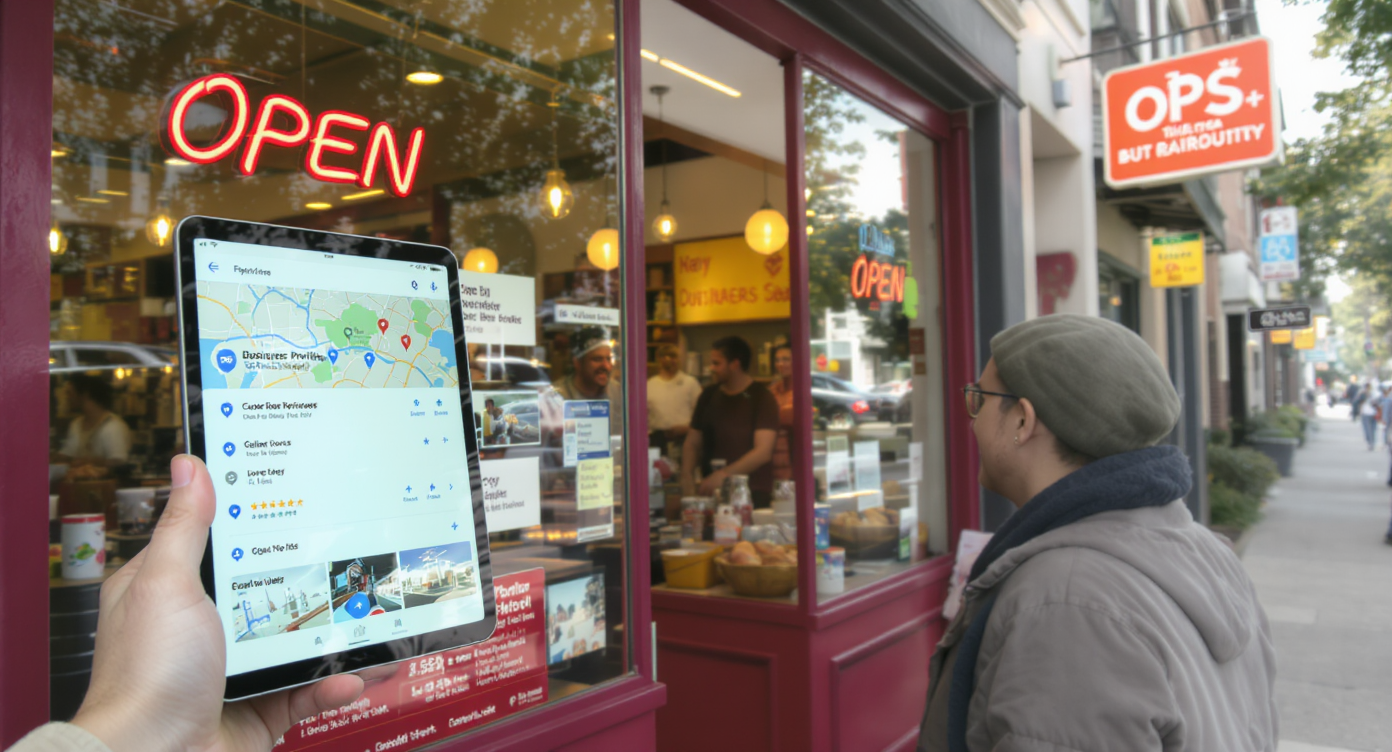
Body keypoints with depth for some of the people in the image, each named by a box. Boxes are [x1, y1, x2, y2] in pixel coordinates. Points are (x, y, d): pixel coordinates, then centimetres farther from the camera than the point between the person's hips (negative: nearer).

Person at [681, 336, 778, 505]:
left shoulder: (762, 399, -7)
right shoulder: (709, 396, 9)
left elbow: (763, 452, -17)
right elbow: (692, 444, 11)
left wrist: (723, 475, -24)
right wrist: (687, 479, -6)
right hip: (712, 493, 4)